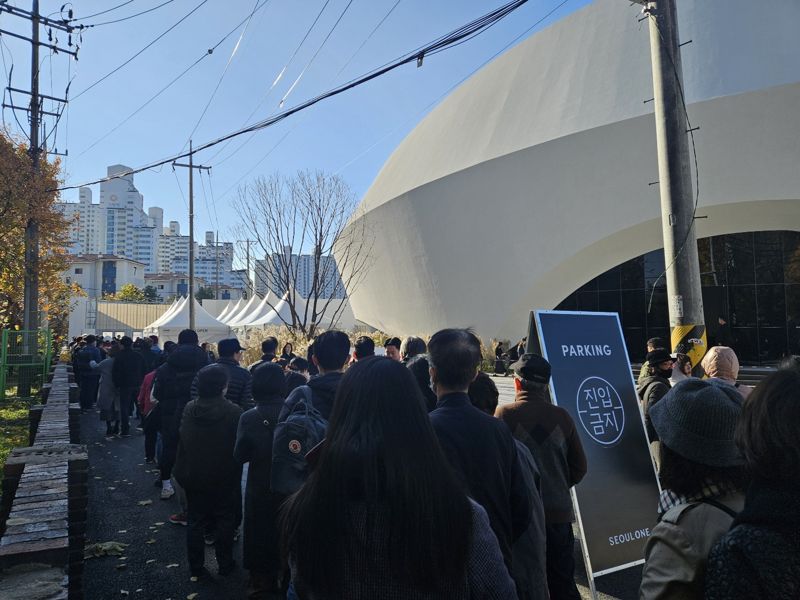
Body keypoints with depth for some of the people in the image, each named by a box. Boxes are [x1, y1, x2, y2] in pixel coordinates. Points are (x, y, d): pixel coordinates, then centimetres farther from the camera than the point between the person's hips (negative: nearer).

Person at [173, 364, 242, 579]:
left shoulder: (189, 409, -6)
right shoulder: (233, 412, -19)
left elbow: (182, 442, 4)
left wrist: (182, 473, 14)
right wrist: (236, 477, 3)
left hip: (193, 478, 4)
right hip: (224, 479, -3)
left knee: (195, 521, 16)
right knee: (225, 521, 13)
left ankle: (196, 567, 25)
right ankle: (225, 564, 23)